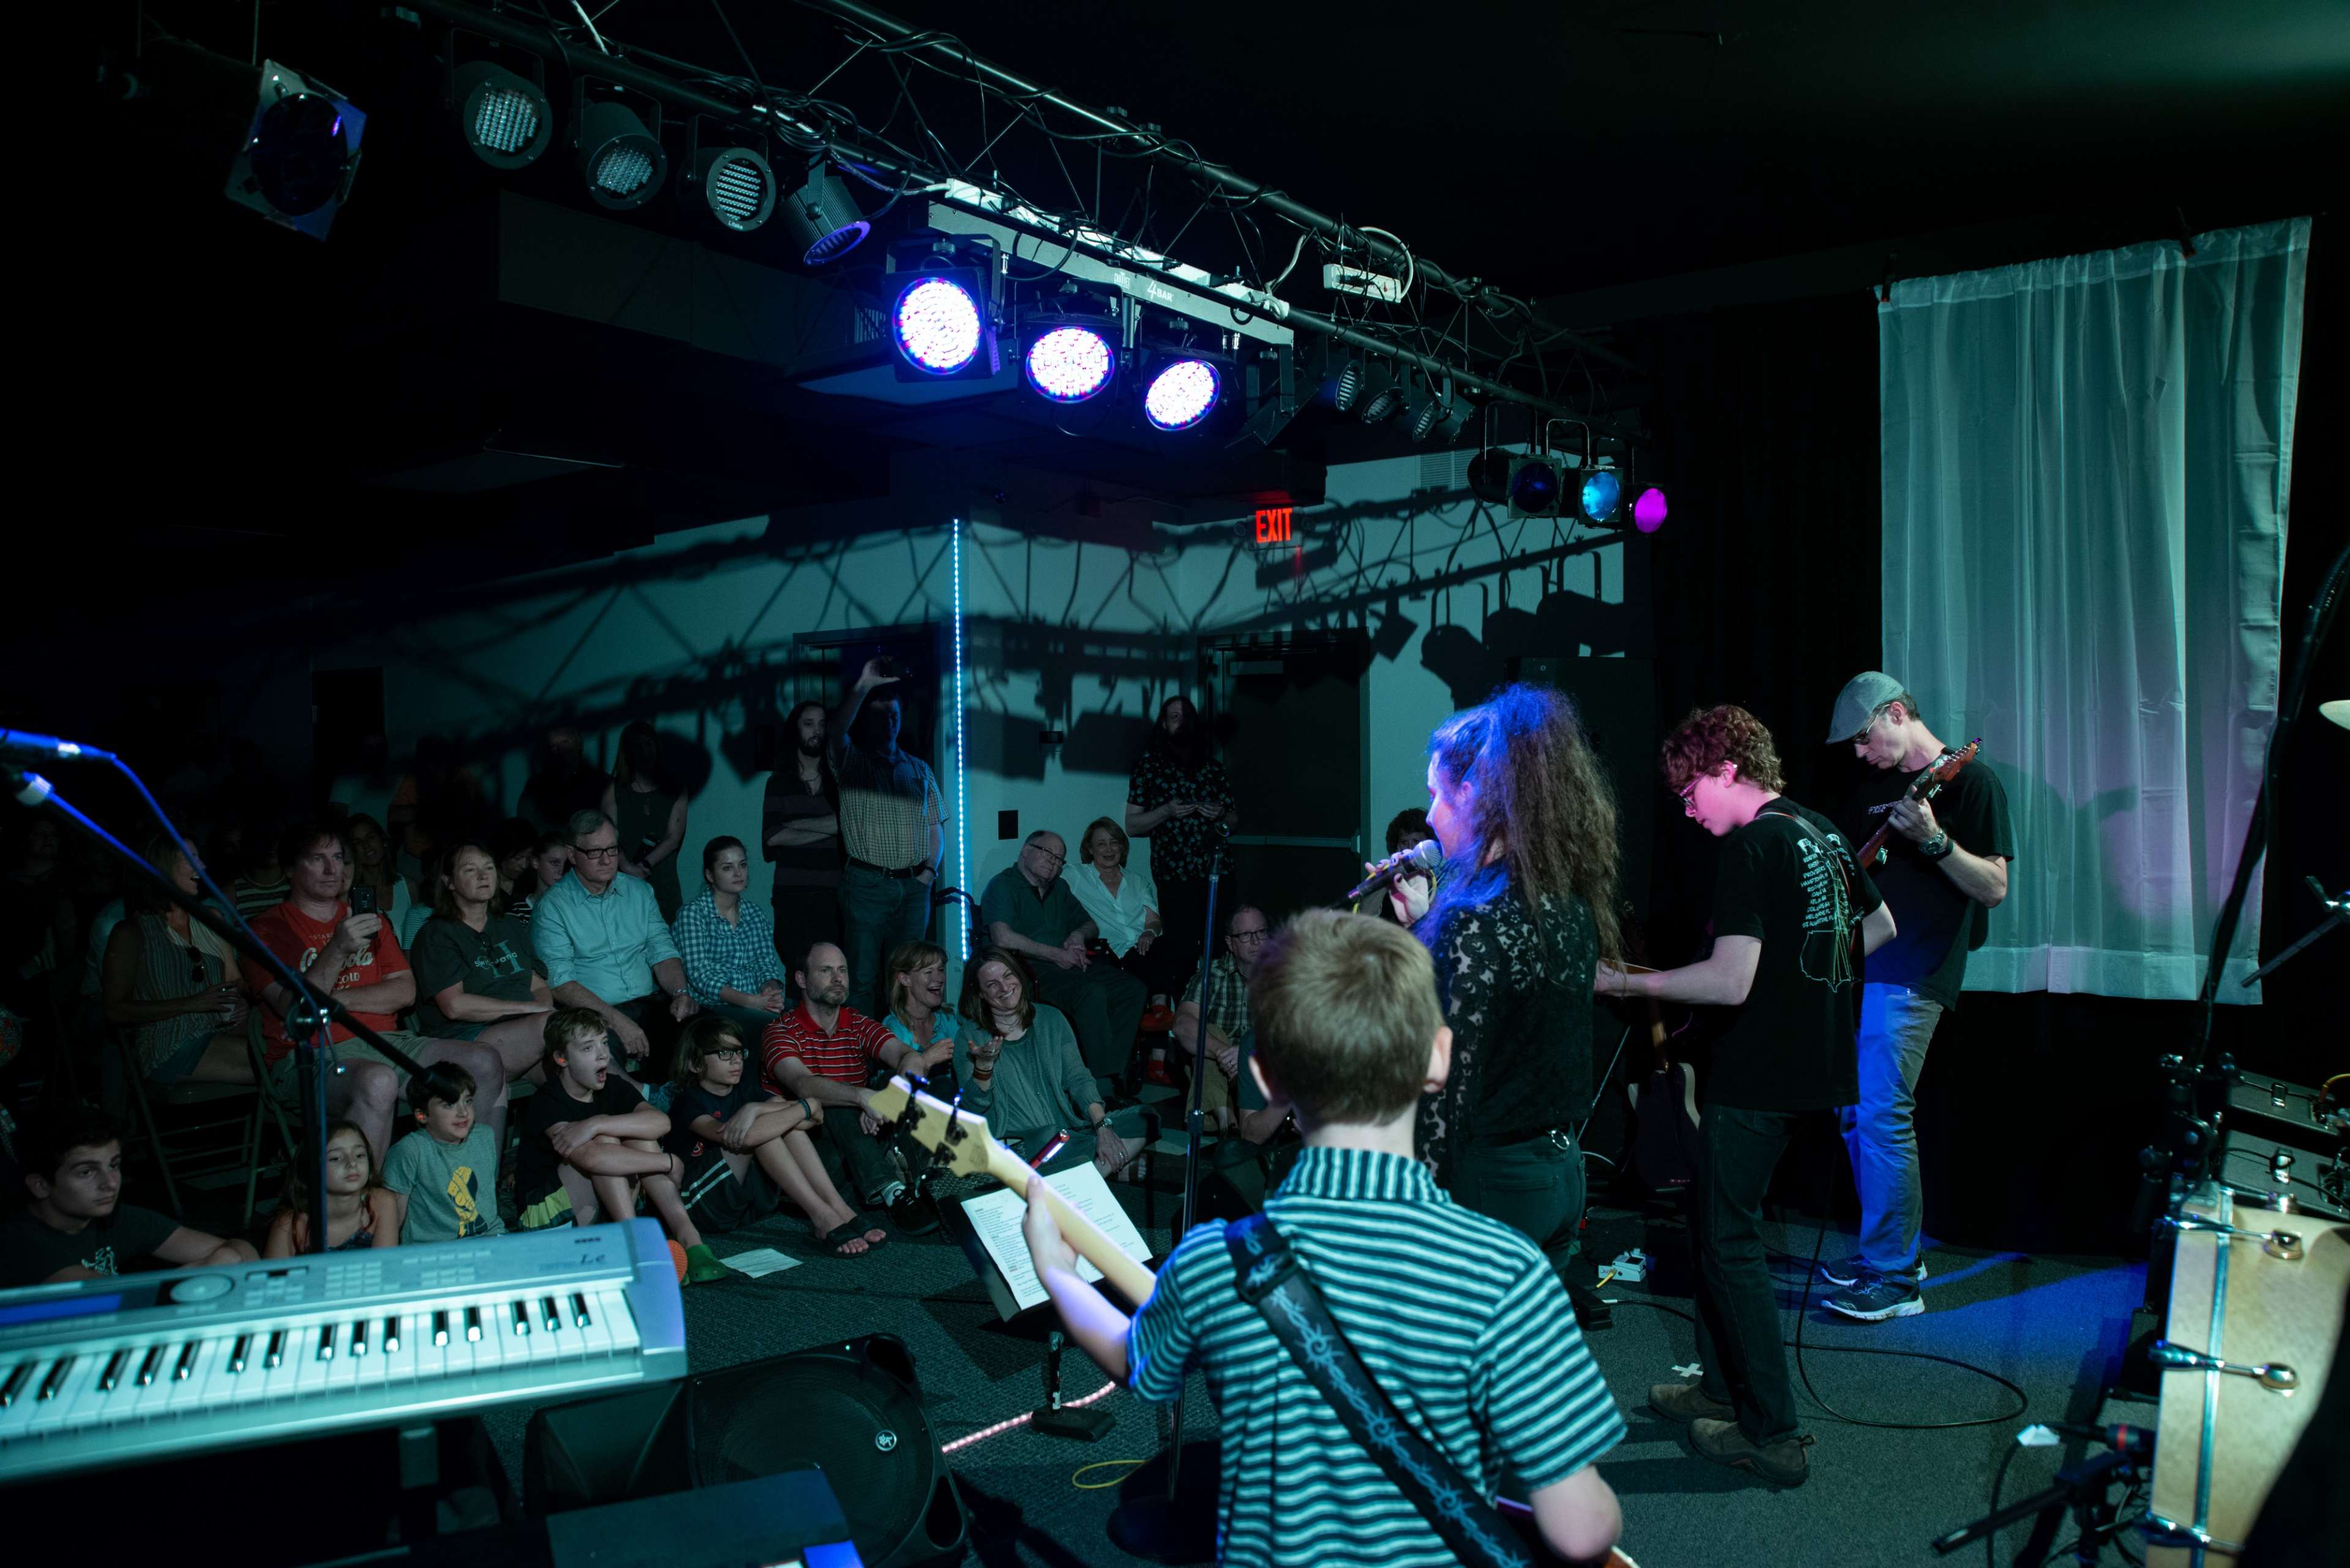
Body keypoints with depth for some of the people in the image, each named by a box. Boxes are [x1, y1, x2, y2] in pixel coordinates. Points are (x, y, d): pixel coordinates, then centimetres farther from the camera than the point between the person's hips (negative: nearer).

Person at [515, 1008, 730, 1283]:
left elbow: (661, 1122, -19)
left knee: (639, 1137, -16)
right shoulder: (546, 1104, -17)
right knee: (605, 1140, -25)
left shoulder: (615, 1089, 2)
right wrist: (668, 1163, -32)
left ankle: (688, 1237, -28)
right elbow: (589, 1157, -36)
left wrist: (596, 1124, -32)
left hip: (601, 1210, 6)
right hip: (545, 1213, -6)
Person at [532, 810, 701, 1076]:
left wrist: (681, 992, -8)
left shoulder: (640, 891, 16)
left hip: (651, 1002, 4)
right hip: (593, 1014, -4)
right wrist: (617, 1021, -22)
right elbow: (559, 982, -11)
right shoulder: (552, 906, -2)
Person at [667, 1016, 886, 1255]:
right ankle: (823, 1217, -30)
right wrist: (806, 1107, -26)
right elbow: (728, 1137, -32)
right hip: (702, 1201, -6)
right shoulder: (689, 1101, -10)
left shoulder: (746, 1087, 9)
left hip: (748, 1203, 6)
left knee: (783, 1117, -14)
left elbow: (816, 1116, -8)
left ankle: (840, 1210, -24)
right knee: (758, 1128, -25)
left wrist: (754, 1109, -25)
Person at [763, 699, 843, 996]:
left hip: (833, 893, 0)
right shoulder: (779, 782, 12)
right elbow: (772, 837, -1)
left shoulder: (839, 779, 13)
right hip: (793, 893, 0)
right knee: (799, 973, -5)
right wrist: (827, 829, -3)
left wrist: (799, 825, -5)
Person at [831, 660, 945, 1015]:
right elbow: (837, 731, -18)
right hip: (866, 884, -4)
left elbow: (936, 827, 18)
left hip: (915, 886, 4)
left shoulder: (920, 770, 18)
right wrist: (863, 686, -27)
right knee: (862, 979, -5)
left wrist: (930, 870, 2)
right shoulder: (852, 762, 5)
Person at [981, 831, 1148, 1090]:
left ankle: (1114, 1073, -16)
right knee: (1092, 993, -33)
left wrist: (1079, 934, 6)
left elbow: (1090, 925, 32)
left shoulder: (1058, 888, 24)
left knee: (1133, 988, -12)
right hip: (1029, 971, -8)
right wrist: (1056, 955, -14)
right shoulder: (1003, 886, -2)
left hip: (1067, 965, 8)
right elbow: (1003, 938, -17)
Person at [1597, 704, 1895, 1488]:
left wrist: (1626, 983, -16)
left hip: (1759, 1073, -10)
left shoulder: (1751, 847, -19)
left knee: (1728, 1241, 0)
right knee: (1714, 1214, 19)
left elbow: (1729, 982, -25)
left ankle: (1773, 1435, 6)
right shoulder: (1822, 832, 11)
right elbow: (1880, 928, 23)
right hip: (1814, 1063, 10)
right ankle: (1722, 1386, 29)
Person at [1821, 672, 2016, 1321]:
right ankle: (1893, 1248, 24)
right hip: (1858, 966, 8)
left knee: (1880, 1114, -11)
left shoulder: (1970, 782, -6)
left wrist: (1934, 839, -25)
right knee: (1854, 1113, 11)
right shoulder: (1873, 788, 17)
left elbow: (1995, 888, -11)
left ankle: (1896, 1278, -3)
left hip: (1911, 975, -8)